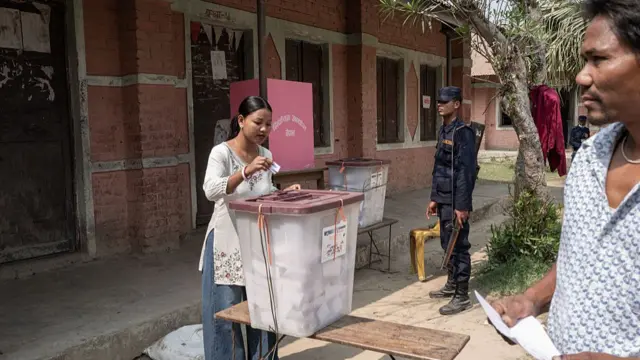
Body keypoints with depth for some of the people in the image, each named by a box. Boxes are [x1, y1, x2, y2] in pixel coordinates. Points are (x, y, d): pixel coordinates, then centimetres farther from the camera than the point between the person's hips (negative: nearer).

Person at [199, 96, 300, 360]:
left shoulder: (266, 155, 5)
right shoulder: (221, 153, -13)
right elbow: (211, 191, -30)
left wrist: (285, 193, -2)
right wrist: (246, 171, -41)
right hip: (227, 245, -5)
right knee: (225, 313, 4)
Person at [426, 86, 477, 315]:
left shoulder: (463, 132, -15)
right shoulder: (443, 131, 13)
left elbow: (466, 172, -19)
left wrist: (462, 205, -22)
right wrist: (434, 198, 17)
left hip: (456, 202, -9)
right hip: (443, 200, 9)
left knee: (459, 247, -2)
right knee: (447, 245, 18)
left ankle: (462, 296, 7)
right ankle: (451, 285, 33)